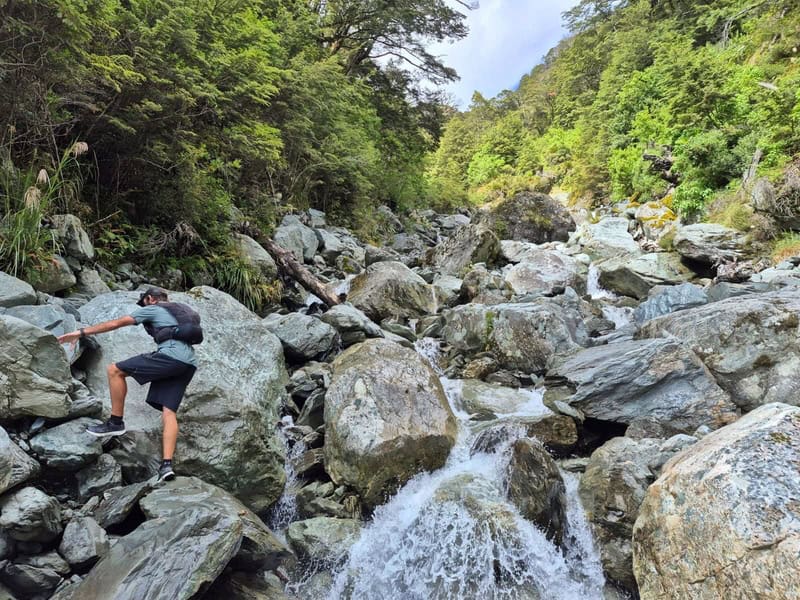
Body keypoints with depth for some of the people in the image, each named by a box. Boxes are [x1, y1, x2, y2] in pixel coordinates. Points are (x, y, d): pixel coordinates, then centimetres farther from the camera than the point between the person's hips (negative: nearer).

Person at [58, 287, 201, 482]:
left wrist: (81, 332, 14)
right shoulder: (179, 310, 34)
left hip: (171, 356, -7)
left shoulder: (152, 309, 13)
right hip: (189, 364, 8)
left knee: (115, 370, 6)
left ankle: (116, 422, 11)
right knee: (169, 413, 3)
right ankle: (166, 465, -9)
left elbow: (116, 323, 11)